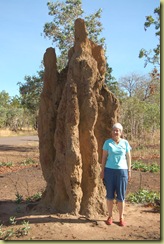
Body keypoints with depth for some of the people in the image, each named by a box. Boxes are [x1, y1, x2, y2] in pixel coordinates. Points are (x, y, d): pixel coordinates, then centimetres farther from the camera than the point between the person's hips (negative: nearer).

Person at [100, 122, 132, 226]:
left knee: (121, 195, 4)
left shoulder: (125, 143, 3)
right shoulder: (108, 142, 1)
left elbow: (128, 157, 7)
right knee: (110, 195, 7)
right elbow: (104, 157, 3)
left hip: (122, 171, 0)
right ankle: (110, 216, 21)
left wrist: (129, 171, 3)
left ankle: (121, 218, 16)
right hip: (109, 170, 0)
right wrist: (102, 170, 0)